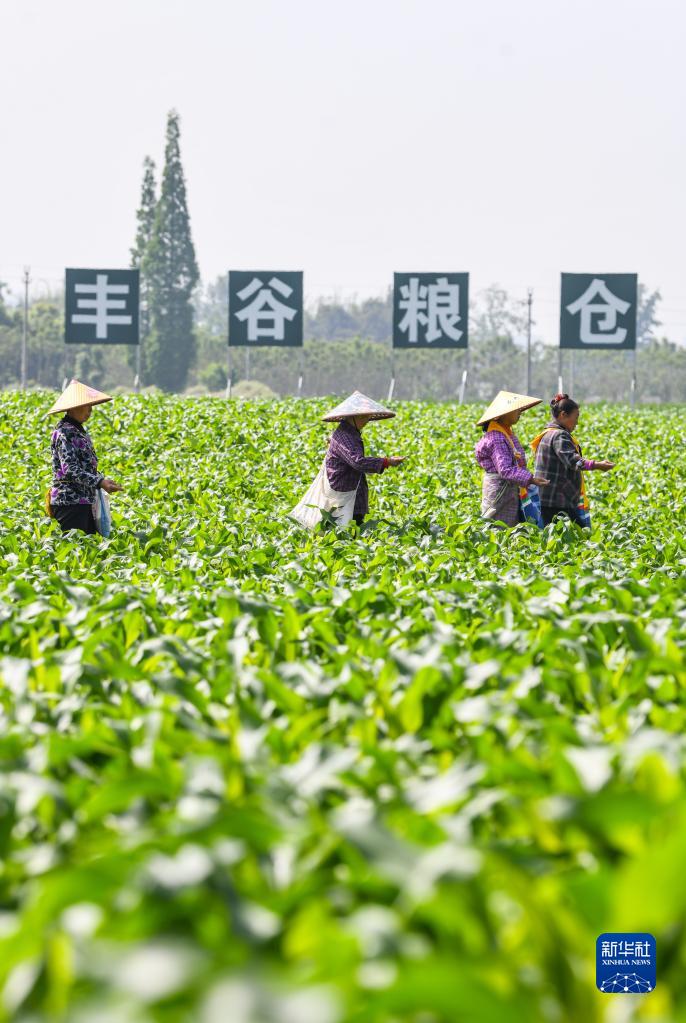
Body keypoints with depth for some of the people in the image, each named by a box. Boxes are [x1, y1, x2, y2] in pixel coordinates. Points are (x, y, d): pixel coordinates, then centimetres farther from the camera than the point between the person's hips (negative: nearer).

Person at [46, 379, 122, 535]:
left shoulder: (79, 430, 15)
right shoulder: (64, 433, -14)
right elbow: (70, 470, -22)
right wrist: (100, 482, -29)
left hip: (84, 502, 10)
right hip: (69, 503, -10)